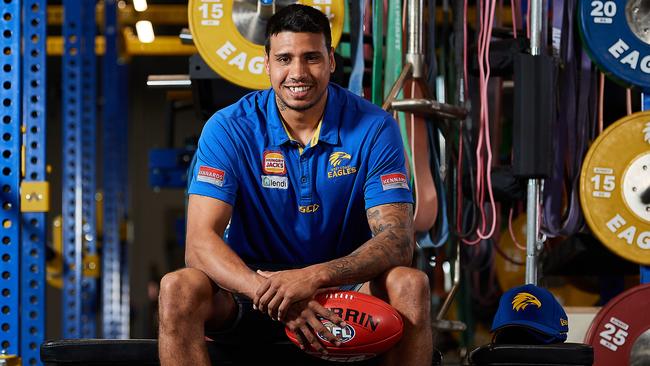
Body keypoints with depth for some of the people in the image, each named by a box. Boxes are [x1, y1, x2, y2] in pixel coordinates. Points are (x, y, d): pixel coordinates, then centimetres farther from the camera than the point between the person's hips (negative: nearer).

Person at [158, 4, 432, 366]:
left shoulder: (374, 128, -8)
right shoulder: (228, 129, -9)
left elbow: (398, 241, -16)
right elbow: (201, 241, -18)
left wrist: (314, 277, -36)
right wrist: (273, 297, -37)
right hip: (252, 279, 0)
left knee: (411, 285, -30)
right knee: (179, 289, -29)